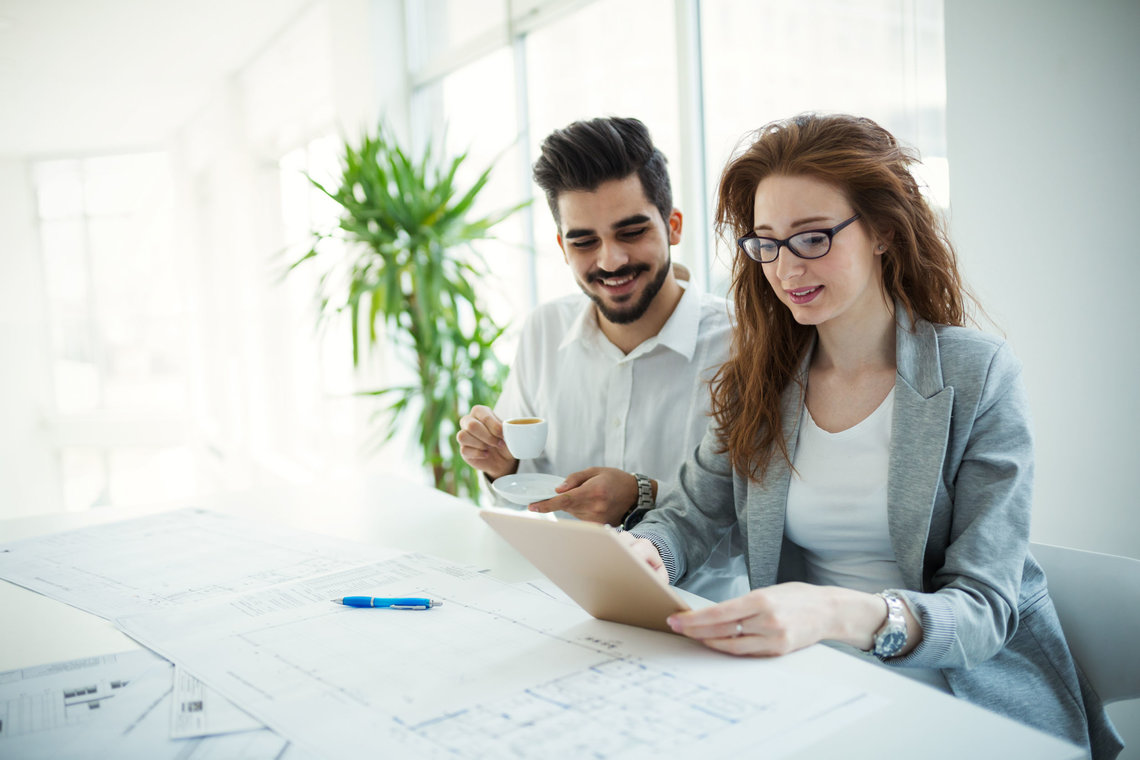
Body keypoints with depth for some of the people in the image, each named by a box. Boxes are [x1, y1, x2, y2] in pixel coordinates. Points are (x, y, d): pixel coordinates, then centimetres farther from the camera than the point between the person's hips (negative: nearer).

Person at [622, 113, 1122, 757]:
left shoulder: (978, 376, -10)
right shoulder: (760, 378, 3)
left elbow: (983, 610, -15)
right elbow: (692, 511, 4)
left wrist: (839, 614, -36)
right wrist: (644, 552, -21)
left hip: (975, 695, -2)